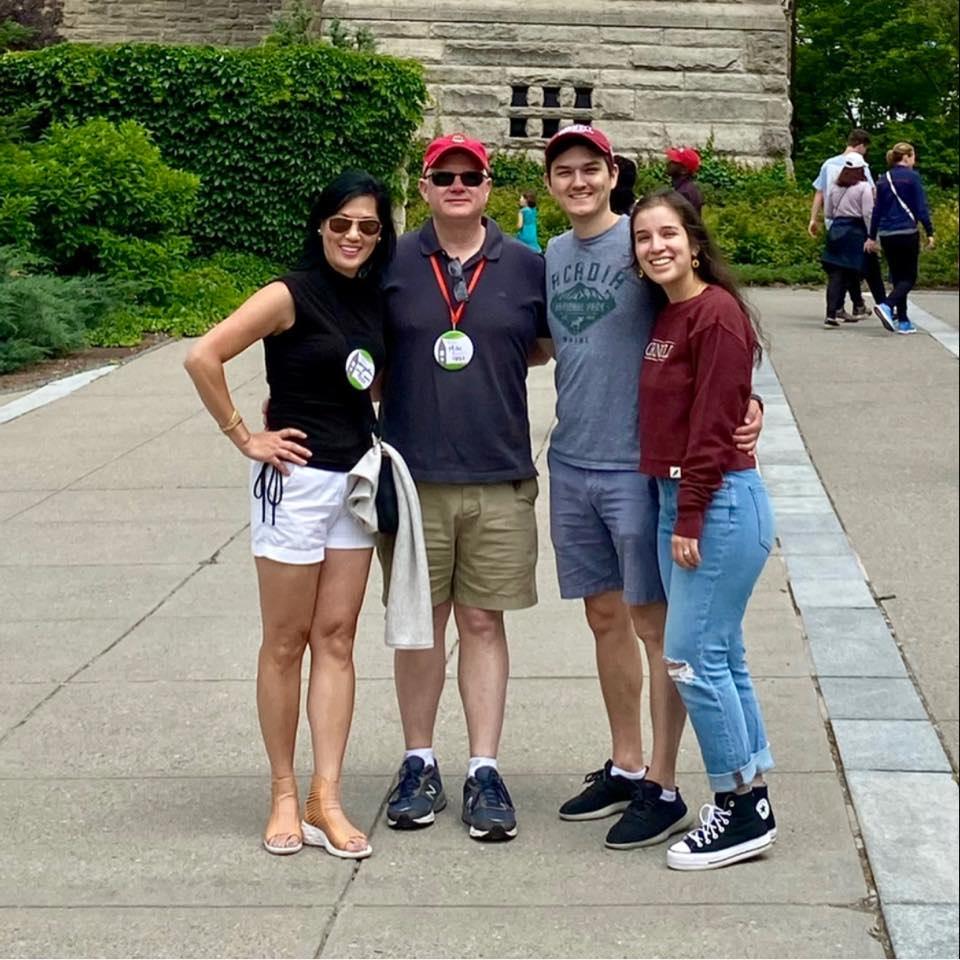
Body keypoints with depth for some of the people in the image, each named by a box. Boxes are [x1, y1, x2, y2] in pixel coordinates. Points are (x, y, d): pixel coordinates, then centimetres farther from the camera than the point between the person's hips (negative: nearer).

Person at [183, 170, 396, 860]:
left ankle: (325, 800, 10)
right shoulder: (292, 295, -12)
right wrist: (245, 438, -14)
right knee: (286, 642, 4)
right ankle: (284, 796, 14)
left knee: (336, 641, 6)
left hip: (357, 479, 6)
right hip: (295, 479, -6)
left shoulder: (376, 300, 6)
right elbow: (203, 357, -19)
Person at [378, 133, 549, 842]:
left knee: (484, 623, 6)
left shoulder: (527, 267, 3)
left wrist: (494, 358, -1)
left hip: (500, 481, 0)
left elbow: (550, 344, 16)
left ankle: (485, 771, 13)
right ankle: (420, 765, 20)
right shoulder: (394, 265, 2)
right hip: (414, 478, 0)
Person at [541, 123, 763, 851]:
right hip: (571, 464, 6)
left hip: (639, 464, -6)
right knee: (605, 615, 14)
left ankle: (663, 789, 8)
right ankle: (625, 768, 27)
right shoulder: (552, 256, 11)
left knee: (653, 622, 0)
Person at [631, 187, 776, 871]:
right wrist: (678, 512, 11)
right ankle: (751, 798, 21)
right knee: (719, 655, 12)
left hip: (720, 501, -9)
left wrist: (689, 517, -17)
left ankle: (744, 811, 5)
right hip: (679, 498, 9)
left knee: (692, 655, -6)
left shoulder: (717, 313, -14)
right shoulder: (668, 316, 13)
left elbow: (714, 424, -17)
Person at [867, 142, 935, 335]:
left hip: (887, 235, 6)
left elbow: (877, 210, 13)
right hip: (907, 233, -6)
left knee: (898, 277, 13)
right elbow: (921, 207, -8)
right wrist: (929, 233, -4)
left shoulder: (884, 180, 10)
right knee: (908, 278, 0)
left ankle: (903, 322, 12)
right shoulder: (912, 177, -6)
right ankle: (887, 305, -25)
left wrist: (872, 237, 18)